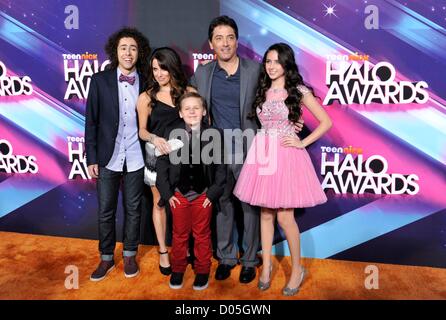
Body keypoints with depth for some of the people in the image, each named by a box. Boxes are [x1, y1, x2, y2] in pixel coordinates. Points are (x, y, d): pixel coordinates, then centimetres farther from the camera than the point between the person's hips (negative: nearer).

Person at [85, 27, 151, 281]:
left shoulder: (146, 83, -1)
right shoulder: (100, 80, -2)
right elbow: (91, 121, -1)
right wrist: (92, 158, -3)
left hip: (135, 158, 0)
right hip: (108, 158, 0)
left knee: (133, 209, 12)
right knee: (106, 211, 10)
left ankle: (130, 255, 31)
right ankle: (107, 258, 29)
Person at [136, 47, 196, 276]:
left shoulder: (188, 92, 2)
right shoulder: (146, 97, 2)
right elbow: (142, 130, 0)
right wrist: (154, 138, -21)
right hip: (158, 156, 0)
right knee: (160, 203, 8)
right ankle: (163, 252, 22)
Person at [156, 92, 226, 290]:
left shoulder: (214, 135, -4)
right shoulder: (173, 134, -2)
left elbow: (220, 166, -3)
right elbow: (162, 164, -1)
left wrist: (213, 193, -8)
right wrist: (167, 193, -6)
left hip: (203, 195, -1)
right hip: (178, 195, 1)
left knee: (202, 235, 13)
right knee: (179, 235, 14)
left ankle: (202, 271, 29)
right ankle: (178, 270, 31)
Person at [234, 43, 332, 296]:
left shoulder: (299, 91, -3)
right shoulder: (263, 91, 10)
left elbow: (326, 122, -1)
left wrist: (302, 143, -7)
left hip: (287, 156, -4)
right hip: (263, 155, 5)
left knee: (285, 217, -2)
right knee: (265, 214, 11)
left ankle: (297, 268, 20)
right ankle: (266, 265, 27)